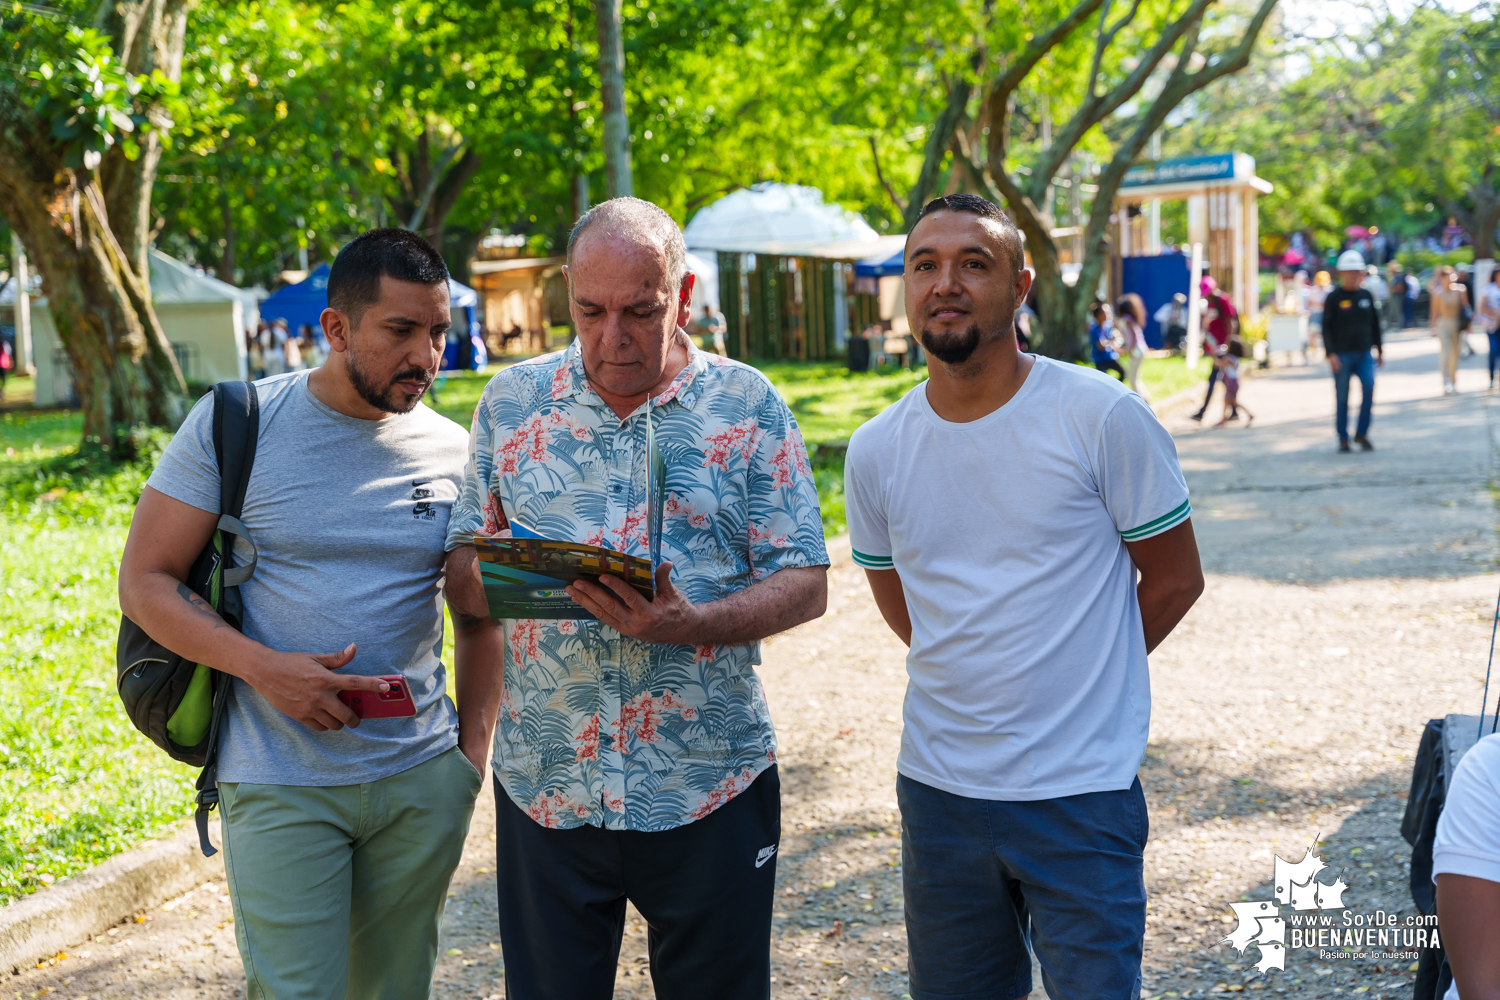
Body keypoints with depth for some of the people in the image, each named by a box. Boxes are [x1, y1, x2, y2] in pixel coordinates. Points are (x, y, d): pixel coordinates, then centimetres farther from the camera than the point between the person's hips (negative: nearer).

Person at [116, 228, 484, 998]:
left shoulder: (451, 450, 4)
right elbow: (144, 582, -4)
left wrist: (473, 753, 6)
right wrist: (261, 666, -18)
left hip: (423, 779, 3)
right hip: (281, 787, -3)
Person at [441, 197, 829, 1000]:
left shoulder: (746, 406, -1)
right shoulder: (512, 401, 5)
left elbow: (805, 585, -3)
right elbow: (465, 566, 10)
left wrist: (690, 625, -20)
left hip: (709, 784, -1)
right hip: (545, 783, 2)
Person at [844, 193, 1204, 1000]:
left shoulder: (1103, 417, -10)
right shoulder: (876, 451, 1)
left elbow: (1174, 579, -1)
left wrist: (1078, 672, 6)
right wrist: (976, 679, 10)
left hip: (1081, 791, -4)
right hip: (937, 787, 4)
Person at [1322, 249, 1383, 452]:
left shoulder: (1366, 296, 10)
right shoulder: (1333, 298, -2)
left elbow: (1375, 325, 18)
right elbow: (1326, 327, -4)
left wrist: (1379, 350, 17)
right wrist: (1330, 354, -13)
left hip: (1364, 353, 3)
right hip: (1342, 355, -3)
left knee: (1369, 387, -15)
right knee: (1342, 397, 0)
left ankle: (1362, 434, -3)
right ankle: (1343, 439, 10)